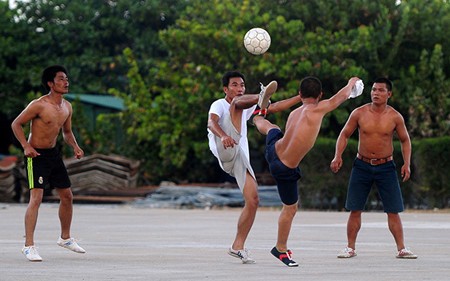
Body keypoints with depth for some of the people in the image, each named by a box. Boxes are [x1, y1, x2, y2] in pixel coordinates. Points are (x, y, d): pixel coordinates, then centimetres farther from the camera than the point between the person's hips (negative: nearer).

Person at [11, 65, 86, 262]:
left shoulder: (67, 107, 5)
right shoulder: (38, 105, -18)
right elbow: (16, 124, -12)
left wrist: (75, 147, 1)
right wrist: (26, 146, -23)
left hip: (54, 154, 8)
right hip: (36, 155, -8)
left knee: (67, 196, 14)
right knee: (36, 198, -17)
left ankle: (65, 238, 34)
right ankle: (29, 246, -17)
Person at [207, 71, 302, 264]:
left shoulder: (247, 108, 29)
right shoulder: (219, 105, 7)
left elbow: (275, 108, 26)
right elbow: (211, 122, -16)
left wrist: (301, 97, 17)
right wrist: (223, 135, -37)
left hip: (241, 157, 7)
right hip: (225, 151, -7)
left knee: (253, 201, -4)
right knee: (238, 103, -21)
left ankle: (238, 246, 4)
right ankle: (261, 100, -57)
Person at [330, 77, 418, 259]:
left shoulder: (395, 117, -3)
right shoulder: (359, 113, -3)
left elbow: (405, 140, 9)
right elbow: (344, 135, 6)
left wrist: (407, 163, -3)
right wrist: (337, 156, -7)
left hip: (385, 167, -1)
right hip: (362, 165, 1)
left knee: (393, 210, -3)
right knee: (355, 209, 2)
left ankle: (401, 249, 2)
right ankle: (350, 248, 11)